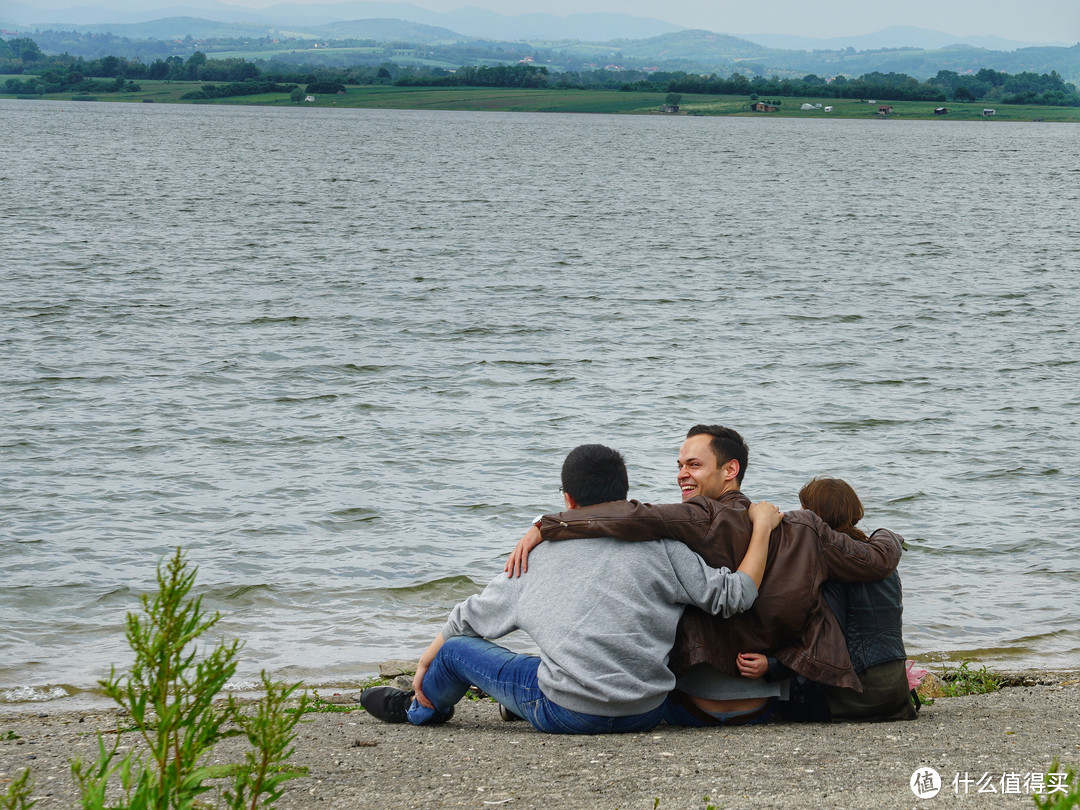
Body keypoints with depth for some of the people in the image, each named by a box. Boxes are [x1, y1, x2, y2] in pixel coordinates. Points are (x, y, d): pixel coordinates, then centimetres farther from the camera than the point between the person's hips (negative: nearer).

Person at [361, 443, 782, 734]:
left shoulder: (541, 559, 8)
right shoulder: (657, 544, 1)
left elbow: (469, 616, 20)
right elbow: (732, 596, -4)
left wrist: (426, 663, 38)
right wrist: (762, 525, 8)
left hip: (567, 714, -2)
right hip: (646, 713, 2)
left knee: (456, 649, 19)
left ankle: (421, 708, 50)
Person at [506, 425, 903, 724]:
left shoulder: (705, 521, -18)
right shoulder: (802, 529, -2)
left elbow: (634, 517, -34)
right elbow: (877, 561, 3)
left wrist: (544, 526, -32)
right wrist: (888, 538, 27)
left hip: (699, 707, -5)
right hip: (766, 707, 5)